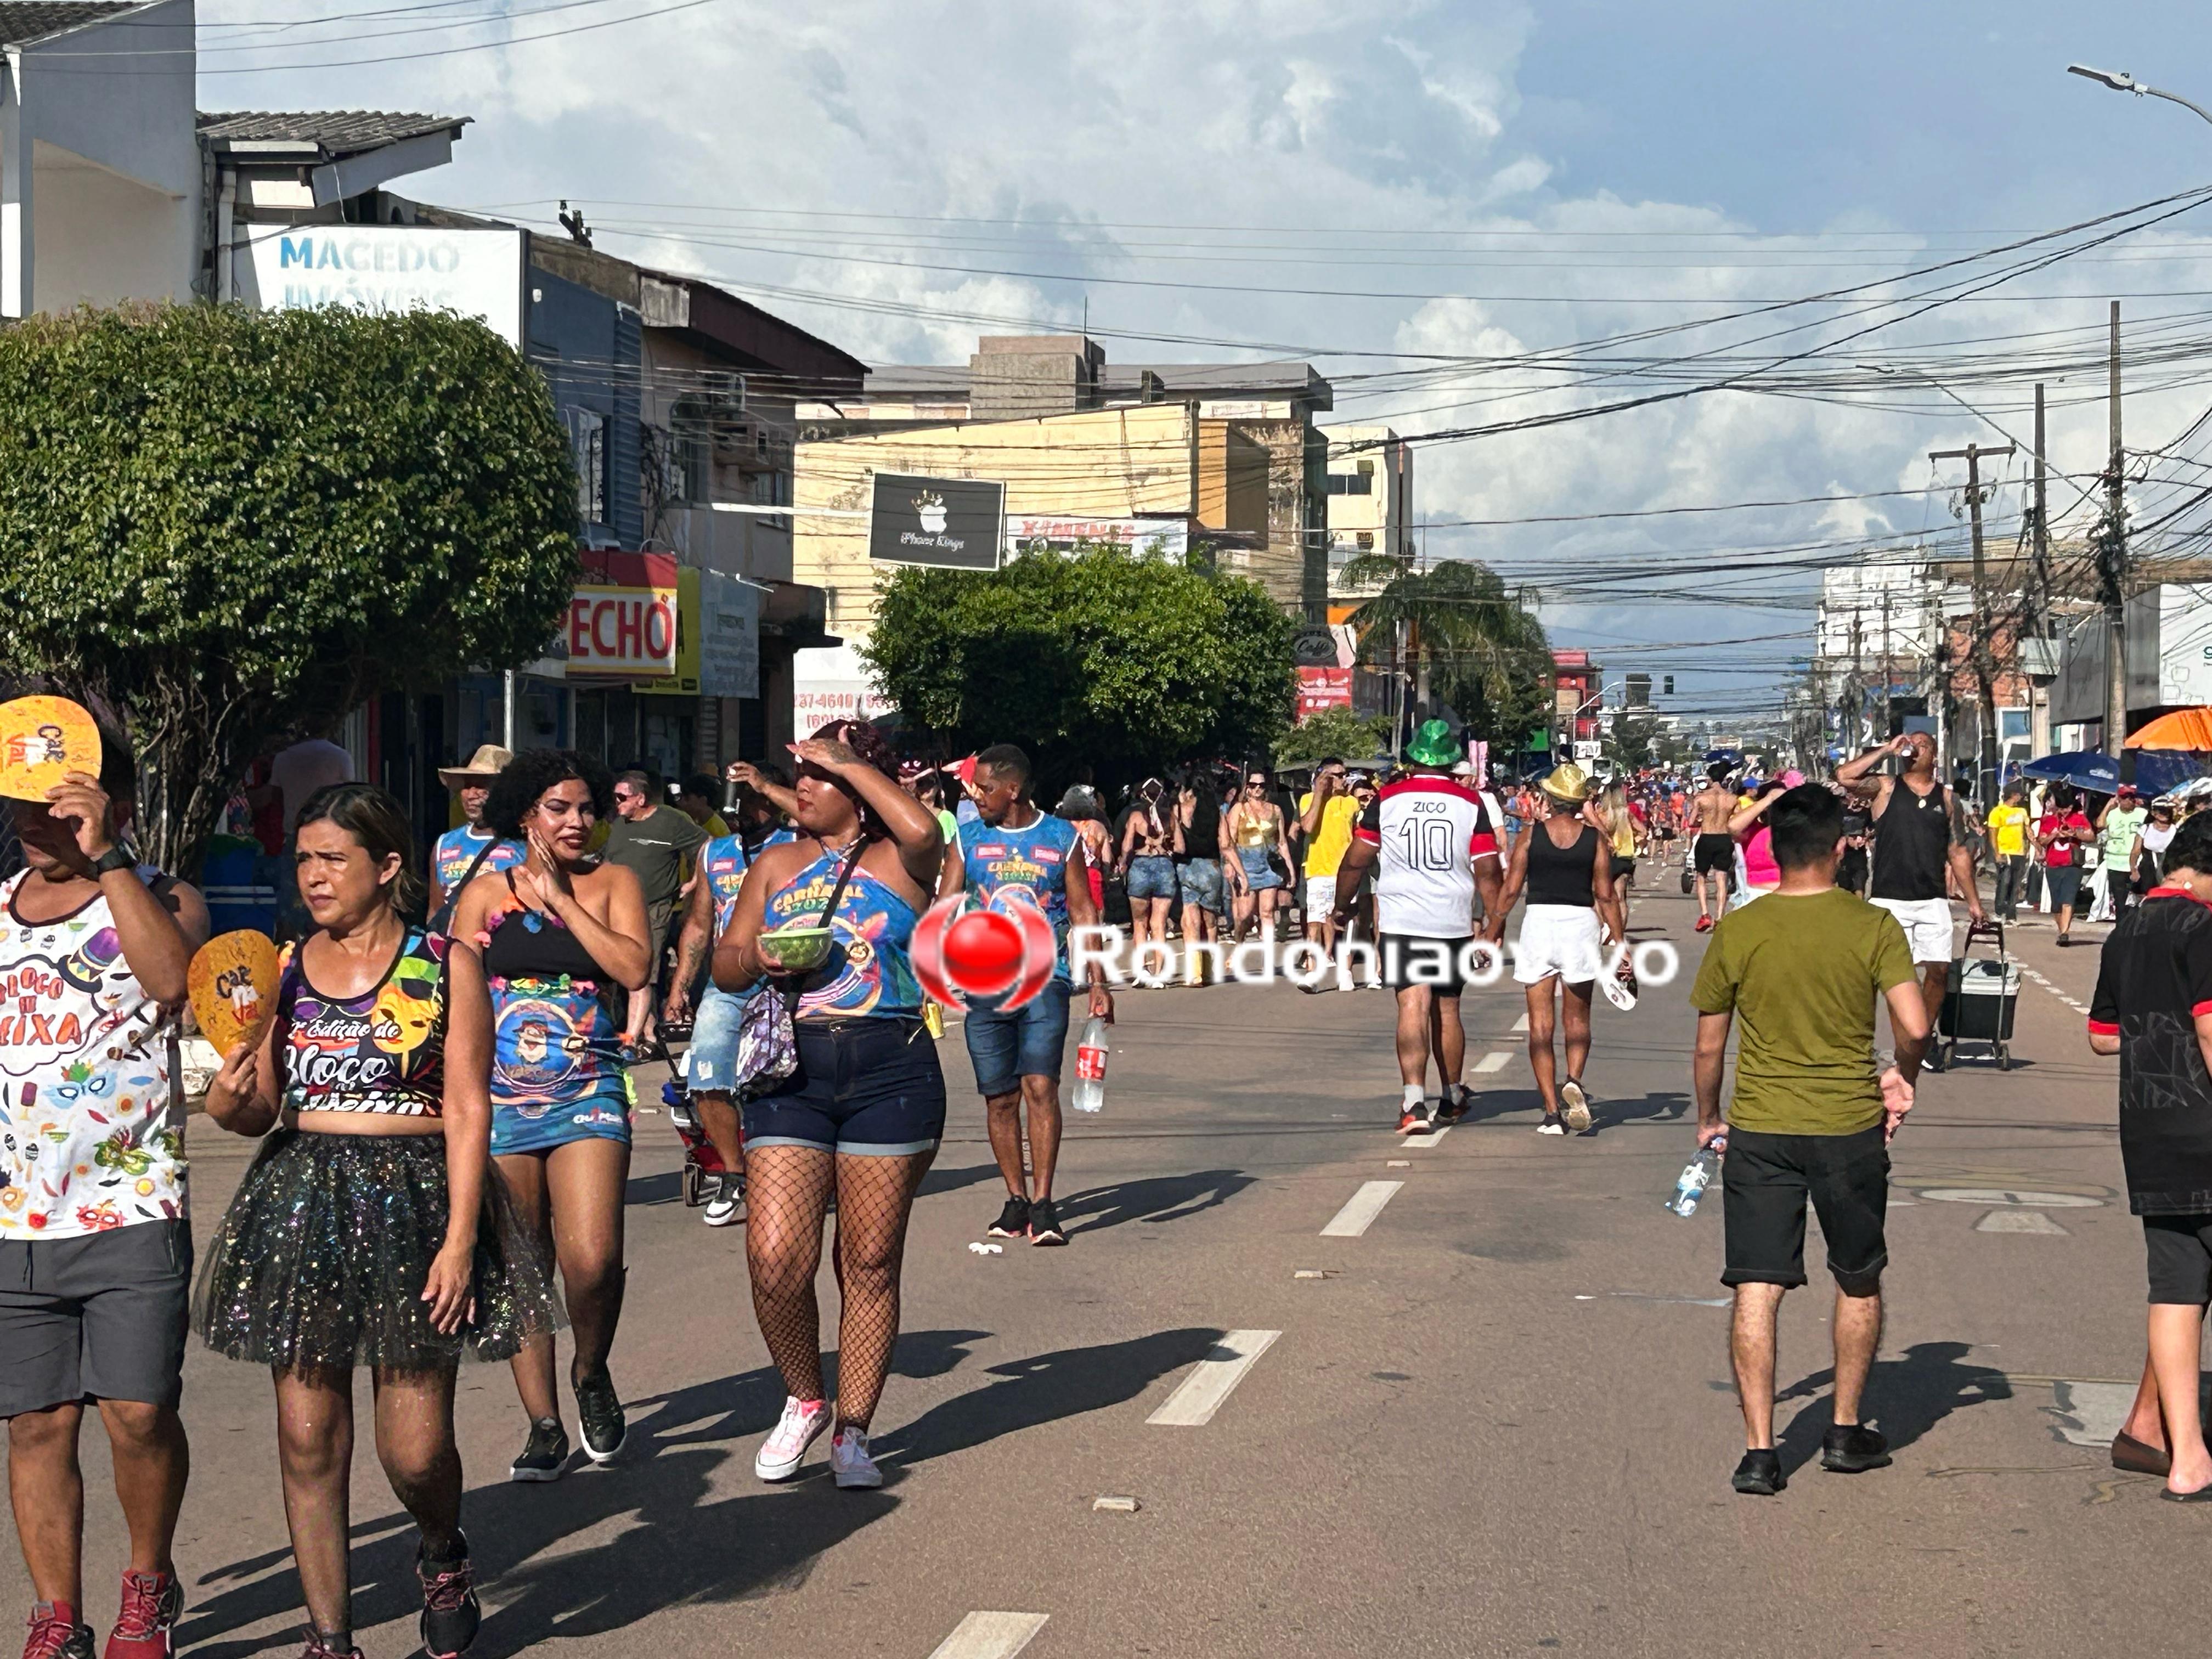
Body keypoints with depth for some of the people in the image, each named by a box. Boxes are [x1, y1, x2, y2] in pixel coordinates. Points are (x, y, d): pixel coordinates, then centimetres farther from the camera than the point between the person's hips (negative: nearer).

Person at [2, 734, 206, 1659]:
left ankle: (148, 1583, 17)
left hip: (131, 1212, -4)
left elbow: (174, 976, -23)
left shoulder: (161, 902, 2)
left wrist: (102, 857, -22)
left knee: (138, 1414, -7)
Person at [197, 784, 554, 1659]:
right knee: (308, 1437, 2)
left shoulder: (444, 965, 0)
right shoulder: (280, 969, 9)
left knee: (415, 1447, -3)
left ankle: (443, 1553, 30)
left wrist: (459, 1238, -11)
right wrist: (228, 1104, -11)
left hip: (414, 1199, -3)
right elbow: (263, 1106, 13)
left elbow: (466, 1111, -4)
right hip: (301, 1199, 3)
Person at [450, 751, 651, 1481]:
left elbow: (634, 968, -10)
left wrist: (560, 901, -7)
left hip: (587, 1096, -2)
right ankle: (542, 1424, 15)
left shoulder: (612, 884, 6)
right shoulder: (484, 894, 9)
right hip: (499, 1098, 2)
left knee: (592, 1258, -17)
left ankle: (591, 1374, 12)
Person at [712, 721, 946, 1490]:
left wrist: (852, 762, -10)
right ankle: (803, 1403, 15)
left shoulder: (897, 862, 4)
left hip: (890, 1072, -3)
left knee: (870, 1262, 2)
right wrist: (755, 956, -6)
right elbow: (724, 965, 18)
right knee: (775, 1256, -9)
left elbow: (924, 832, -21)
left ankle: (852, 1432, 14)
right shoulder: (778, 866, 17)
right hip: (791, 1073, 3)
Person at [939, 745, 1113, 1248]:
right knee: (1000, 1097, 4)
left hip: (1045, 981, -2)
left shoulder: (1062, 838, 5)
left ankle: (1043, 1205, -11)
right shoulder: (968, 840, 8)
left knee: (1040, 1086, -13)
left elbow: (1083, 913, 8)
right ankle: (1016, 1201, 16)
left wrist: (1098, 983, 2)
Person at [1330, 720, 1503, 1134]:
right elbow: (1487, 871, 0)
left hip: (1400, 923, -2)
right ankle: (1452, 1097, 31)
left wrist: (1342, 907, 16)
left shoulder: (1387, 798, -1)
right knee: (1447, 1010, 16)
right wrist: (1495, 924, 8)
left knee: (1413, 1007, -9)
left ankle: (1414, 1101, -25)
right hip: (1454, 924, 2)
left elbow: (1356, 861, 2)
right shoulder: (1470, 802, 1)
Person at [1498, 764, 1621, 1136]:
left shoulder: (1532, 834, -1)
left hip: (1538, 922, -1)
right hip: (1581, 924, 1)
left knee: (1541, 1026, 4)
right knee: (1577, 1019, 16)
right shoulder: (1595, 838, 0)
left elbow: (1511, 889, -1)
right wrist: (1621, 943, 6)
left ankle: (1552, 1113, -1)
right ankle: (1574, 1081, -12)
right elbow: (1606, 896, 0)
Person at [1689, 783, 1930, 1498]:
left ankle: (1759, 1451, -2)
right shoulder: (1873, 926, -7)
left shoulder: (1737, 932, -4)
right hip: (1850, 1127, 0)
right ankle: (1846, 1432, 27)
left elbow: (1709, 1046, 3)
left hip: (1758, 1130, 0)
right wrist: (1902, 1080, 8)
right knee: (1859, 1283, 19)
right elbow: (1915, 1027, -13)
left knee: (1756, 1290, 2)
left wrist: (1708, 1118, 18)